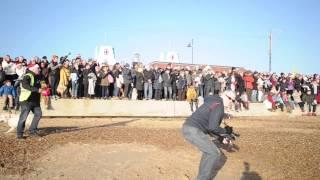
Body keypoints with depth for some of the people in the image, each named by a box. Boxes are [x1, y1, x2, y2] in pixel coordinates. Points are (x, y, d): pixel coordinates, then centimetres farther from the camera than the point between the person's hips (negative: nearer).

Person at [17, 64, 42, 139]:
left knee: (38, 114, 5)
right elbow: (25, 85, -33)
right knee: (23, 117, -3)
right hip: (27, 100, -9)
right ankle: (19, 134, 7)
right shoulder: (27, 76, -15)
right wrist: (37, 90, -38)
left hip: (35, 100, 9)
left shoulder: (36, 77, 13)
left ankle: (32, 130, 16)